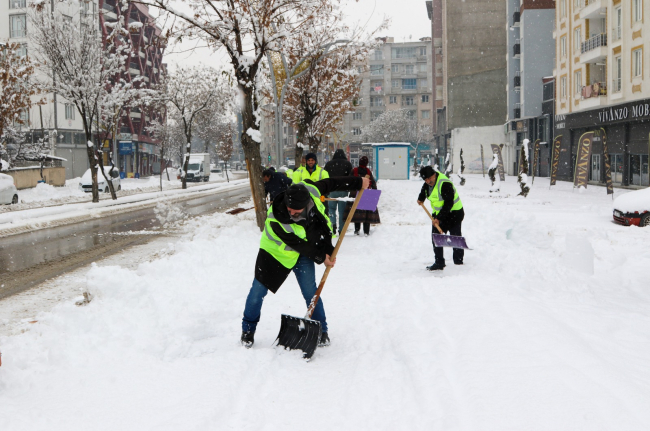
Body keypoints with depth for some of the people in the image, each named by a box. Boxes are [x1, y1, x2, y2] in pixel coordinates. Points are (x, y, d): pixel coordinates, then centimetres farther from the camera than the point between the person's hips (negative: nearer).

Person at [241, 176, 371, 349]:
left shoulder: (310, 190, -29)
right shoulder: (276, 220, -39)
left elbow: (332, 183, -8)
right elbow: (298, 244, -25)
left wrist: (358, 183, 1)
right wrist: (320, 257, -15)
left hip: (303, 252, 3)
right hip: (276, 251, -3)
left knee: (310, 292, -1)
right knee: (259, 289, 2)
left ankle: (321, 330, 18)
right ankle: (248, 329, 24)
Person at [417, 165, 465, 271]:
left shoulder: (444, 184, -27)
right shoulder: (428, 183, -1)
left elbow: (449, 204, -28)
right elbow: (424, 189, 26)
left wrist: (439, 218, -28)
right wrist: (421, 198, 8)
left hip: (454, 213, -8)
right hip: (438, 214, 8)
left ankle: (459, 263, 11)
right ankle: (439, 263, 9)